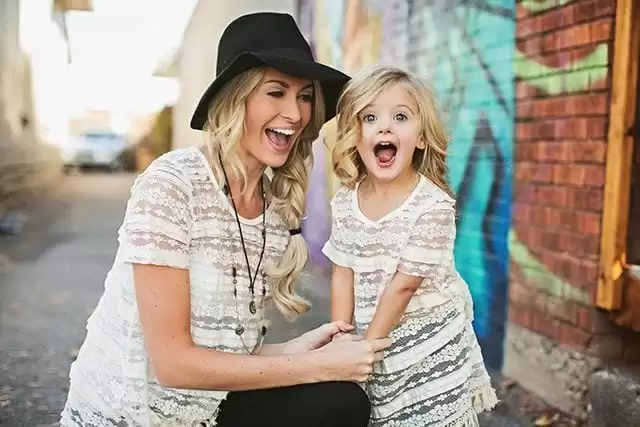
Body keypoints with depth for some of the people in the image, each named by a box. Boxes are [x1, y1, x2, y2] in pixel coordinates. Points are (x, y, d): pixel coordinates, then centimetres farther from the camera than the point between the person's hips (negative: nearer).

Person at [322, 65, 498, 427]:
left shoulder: (433, 204, -19)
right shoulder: (345, 202, -4)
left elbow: (403, 284, -18)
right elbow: (343, 274, 0)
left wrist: (365, 347, -14)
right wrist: (340, 341, -6)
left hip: (431, 345, -4)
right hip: (378, 343, 4)